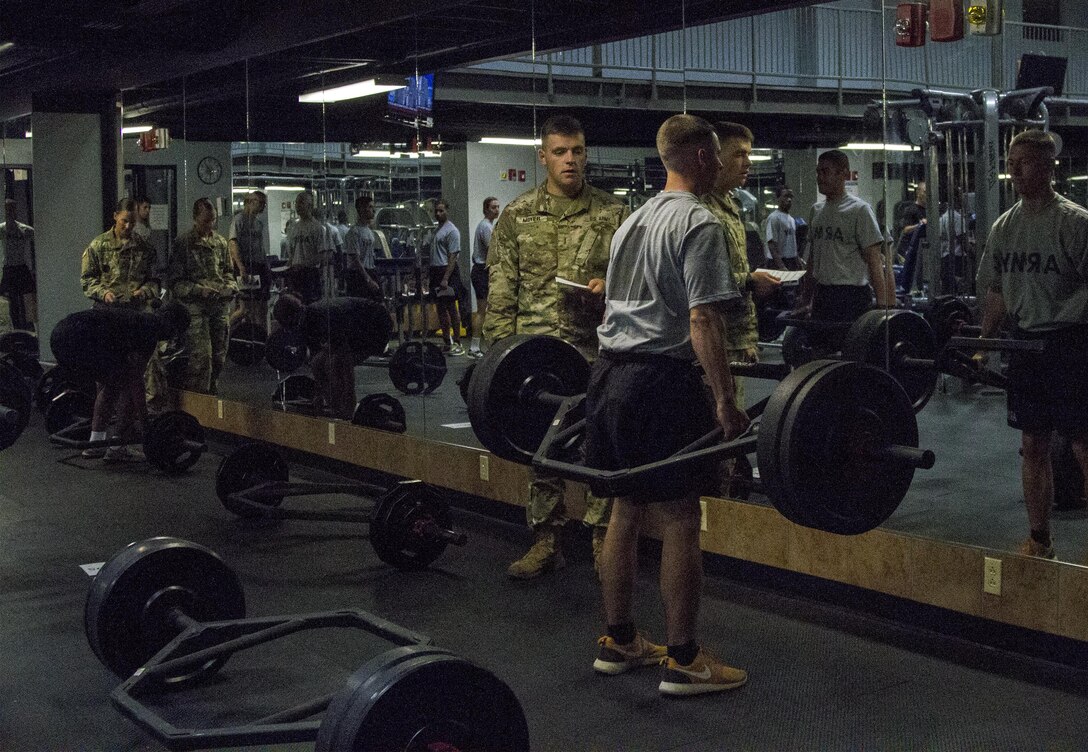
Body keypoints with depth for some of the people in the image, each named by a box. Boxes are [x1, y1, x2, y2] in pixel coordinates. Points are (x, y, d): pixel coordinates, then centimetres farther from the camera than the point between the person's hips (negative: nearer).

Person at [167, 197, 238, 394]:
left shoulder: (221, 242, 13)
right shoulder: (183, 244, -3)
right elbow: (174, 281, -6)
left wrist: (231, 286, 3)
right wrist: (200, 290, -18)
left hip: (221, 306, 6)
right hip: (195, 307, -6)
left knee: (219, 357, 9)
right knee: (201, 357, -13)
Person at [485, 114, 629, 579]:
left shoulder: (612, 213, 5)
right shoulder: (518, 215, 6)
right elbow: (501, 290, 5)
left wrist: (610, 284, -12)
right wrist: (500, 348, -1)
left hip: (596, 349, -1)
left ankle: (603, 540, 13)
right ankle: (545, 542, 17)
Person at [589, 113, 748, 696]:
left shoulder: (634, 220, 18)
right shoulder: (698, 225, -10)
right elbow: (702, 320, -18)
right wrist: (726, 402, -18)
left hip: (610, 374, 9)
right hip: (660, 381, -9)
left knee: (626, 511, 16)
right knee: (679, 521, -2)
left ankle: (618, 643, 24)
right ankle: (682, 663, 4)